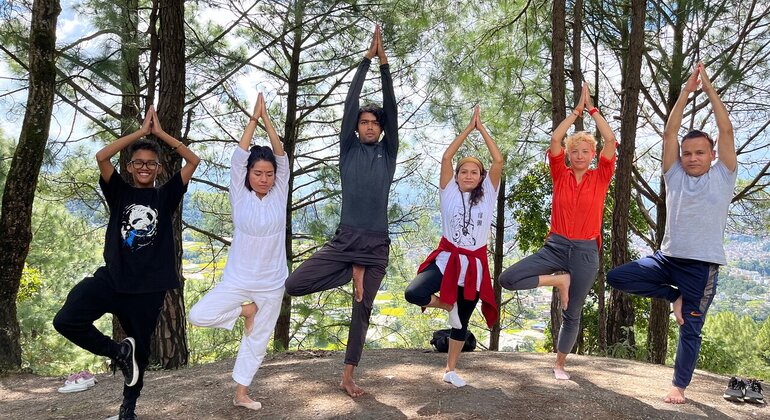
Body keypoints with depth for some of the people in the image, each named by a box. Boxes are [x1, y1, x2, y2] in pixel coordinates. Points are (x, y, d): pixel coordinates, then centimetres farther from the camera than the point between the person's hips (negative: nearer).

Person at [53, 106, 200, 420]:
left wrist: (160, 133, 0)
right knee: (65, 320, -21)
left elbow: (193, 160, -2)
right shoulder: (120, 193, 8)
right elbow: (101, 156, -7)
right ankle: (119, 352, 3)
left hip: (149, 287, 0)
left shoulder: (166, 196, 7)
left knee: (140, 351, 10)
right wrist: (141, 132, -5)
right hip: (111, 278, 1)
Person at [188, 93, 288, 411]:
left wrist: (267, 119, -18)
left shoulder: (279, 196, -2)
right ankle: (245, 310, 10)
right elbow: (238, 157, -14)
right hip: (238, 279, 0)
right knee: (198, 315, -13)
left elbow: (282, 158, -12)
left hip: (272, 285, 1)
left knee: (257, 341, 10)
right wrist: (253, 118, -16)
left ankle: (241, 394, 28)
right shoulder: (240, 198, -5)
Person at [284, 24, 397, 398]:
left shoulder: (388, 153, 10)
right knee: (292, 285, -12)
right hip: (344, 240, 0)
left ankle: (347, 377, 21)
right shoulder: (348, 150, 8)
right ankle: (353, 275, 10)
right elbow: (350, 104, 3)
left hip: (376, 246, 1)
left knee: (362, 312, 7)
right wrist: (366, 59, 4)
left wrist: (384, 61, 1)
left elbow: (392, 107, 4)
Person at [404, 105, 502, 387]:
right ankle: (447, 305, 8)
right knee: (413, 294, -24)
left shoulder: (487, 194, 3)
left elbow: (498, 160, -6)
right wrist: (469, 127, -4)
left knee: (463, 321, 10)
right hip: (446, 257, -1)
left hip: (474, 263, 1)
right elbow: (446, 157, -8)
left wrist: (481, 128, -3)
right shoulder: (449, 192, 1)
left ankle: (450, 369, 29)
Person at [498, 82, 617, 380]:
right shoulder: (561, 176, 3)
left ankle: (560, 364, 29)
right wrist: (577, 110, -4)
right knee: (507, 279, -17)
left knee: (572, 314, 9)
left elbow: (610, 140, -8)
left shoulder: (600, 178, 2)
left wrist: (592, 108, -4)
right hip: (556, 246, 1)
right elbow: (555, 139, -8)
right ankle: (558, 281, 2)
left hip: (586, 252, -1)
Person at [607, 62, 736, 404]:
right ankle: (674, 297, 5)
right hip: (667, 258, 3)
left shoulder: (723, 177, 0)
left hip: (702, 266, -3)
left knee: (690, 331, 3)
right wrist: (686, 91, -3)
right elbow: (669, 133, 0)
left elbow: (726, 130, -8)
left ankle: (679, 385, 23)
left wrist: (709, 88, -7)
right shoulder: (675, 176, 6)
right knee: (616, 278, -10)